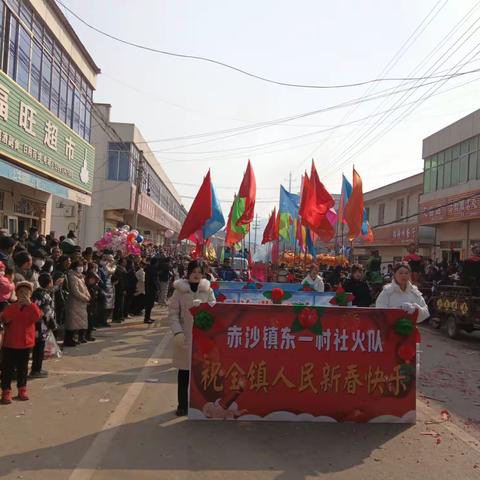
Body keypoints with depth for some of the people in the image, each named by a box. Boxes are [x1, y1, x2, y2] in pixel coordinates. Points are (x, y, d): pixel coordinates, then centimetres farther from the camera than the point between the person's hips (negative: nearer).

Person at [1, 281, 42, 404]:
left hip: (26, 343, 1)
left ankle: (22, 389, 23)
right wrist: (17, 305, -25)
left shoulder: (32, 307, 0)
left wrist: (29, 304, -27)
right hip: (10, 343, -1)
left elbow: (37, 316, -20)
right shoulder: (11, 307, -3)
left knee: (23, 368, 13)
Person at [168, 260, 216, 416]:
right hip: (185, 336, -1)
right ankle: (183, 405, 20)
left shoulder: (208, 290, 3)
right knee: (184, 371, 7)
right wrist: (177, 332, -14)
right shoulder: (180, 290, -2)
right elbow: (173, 313, -4)